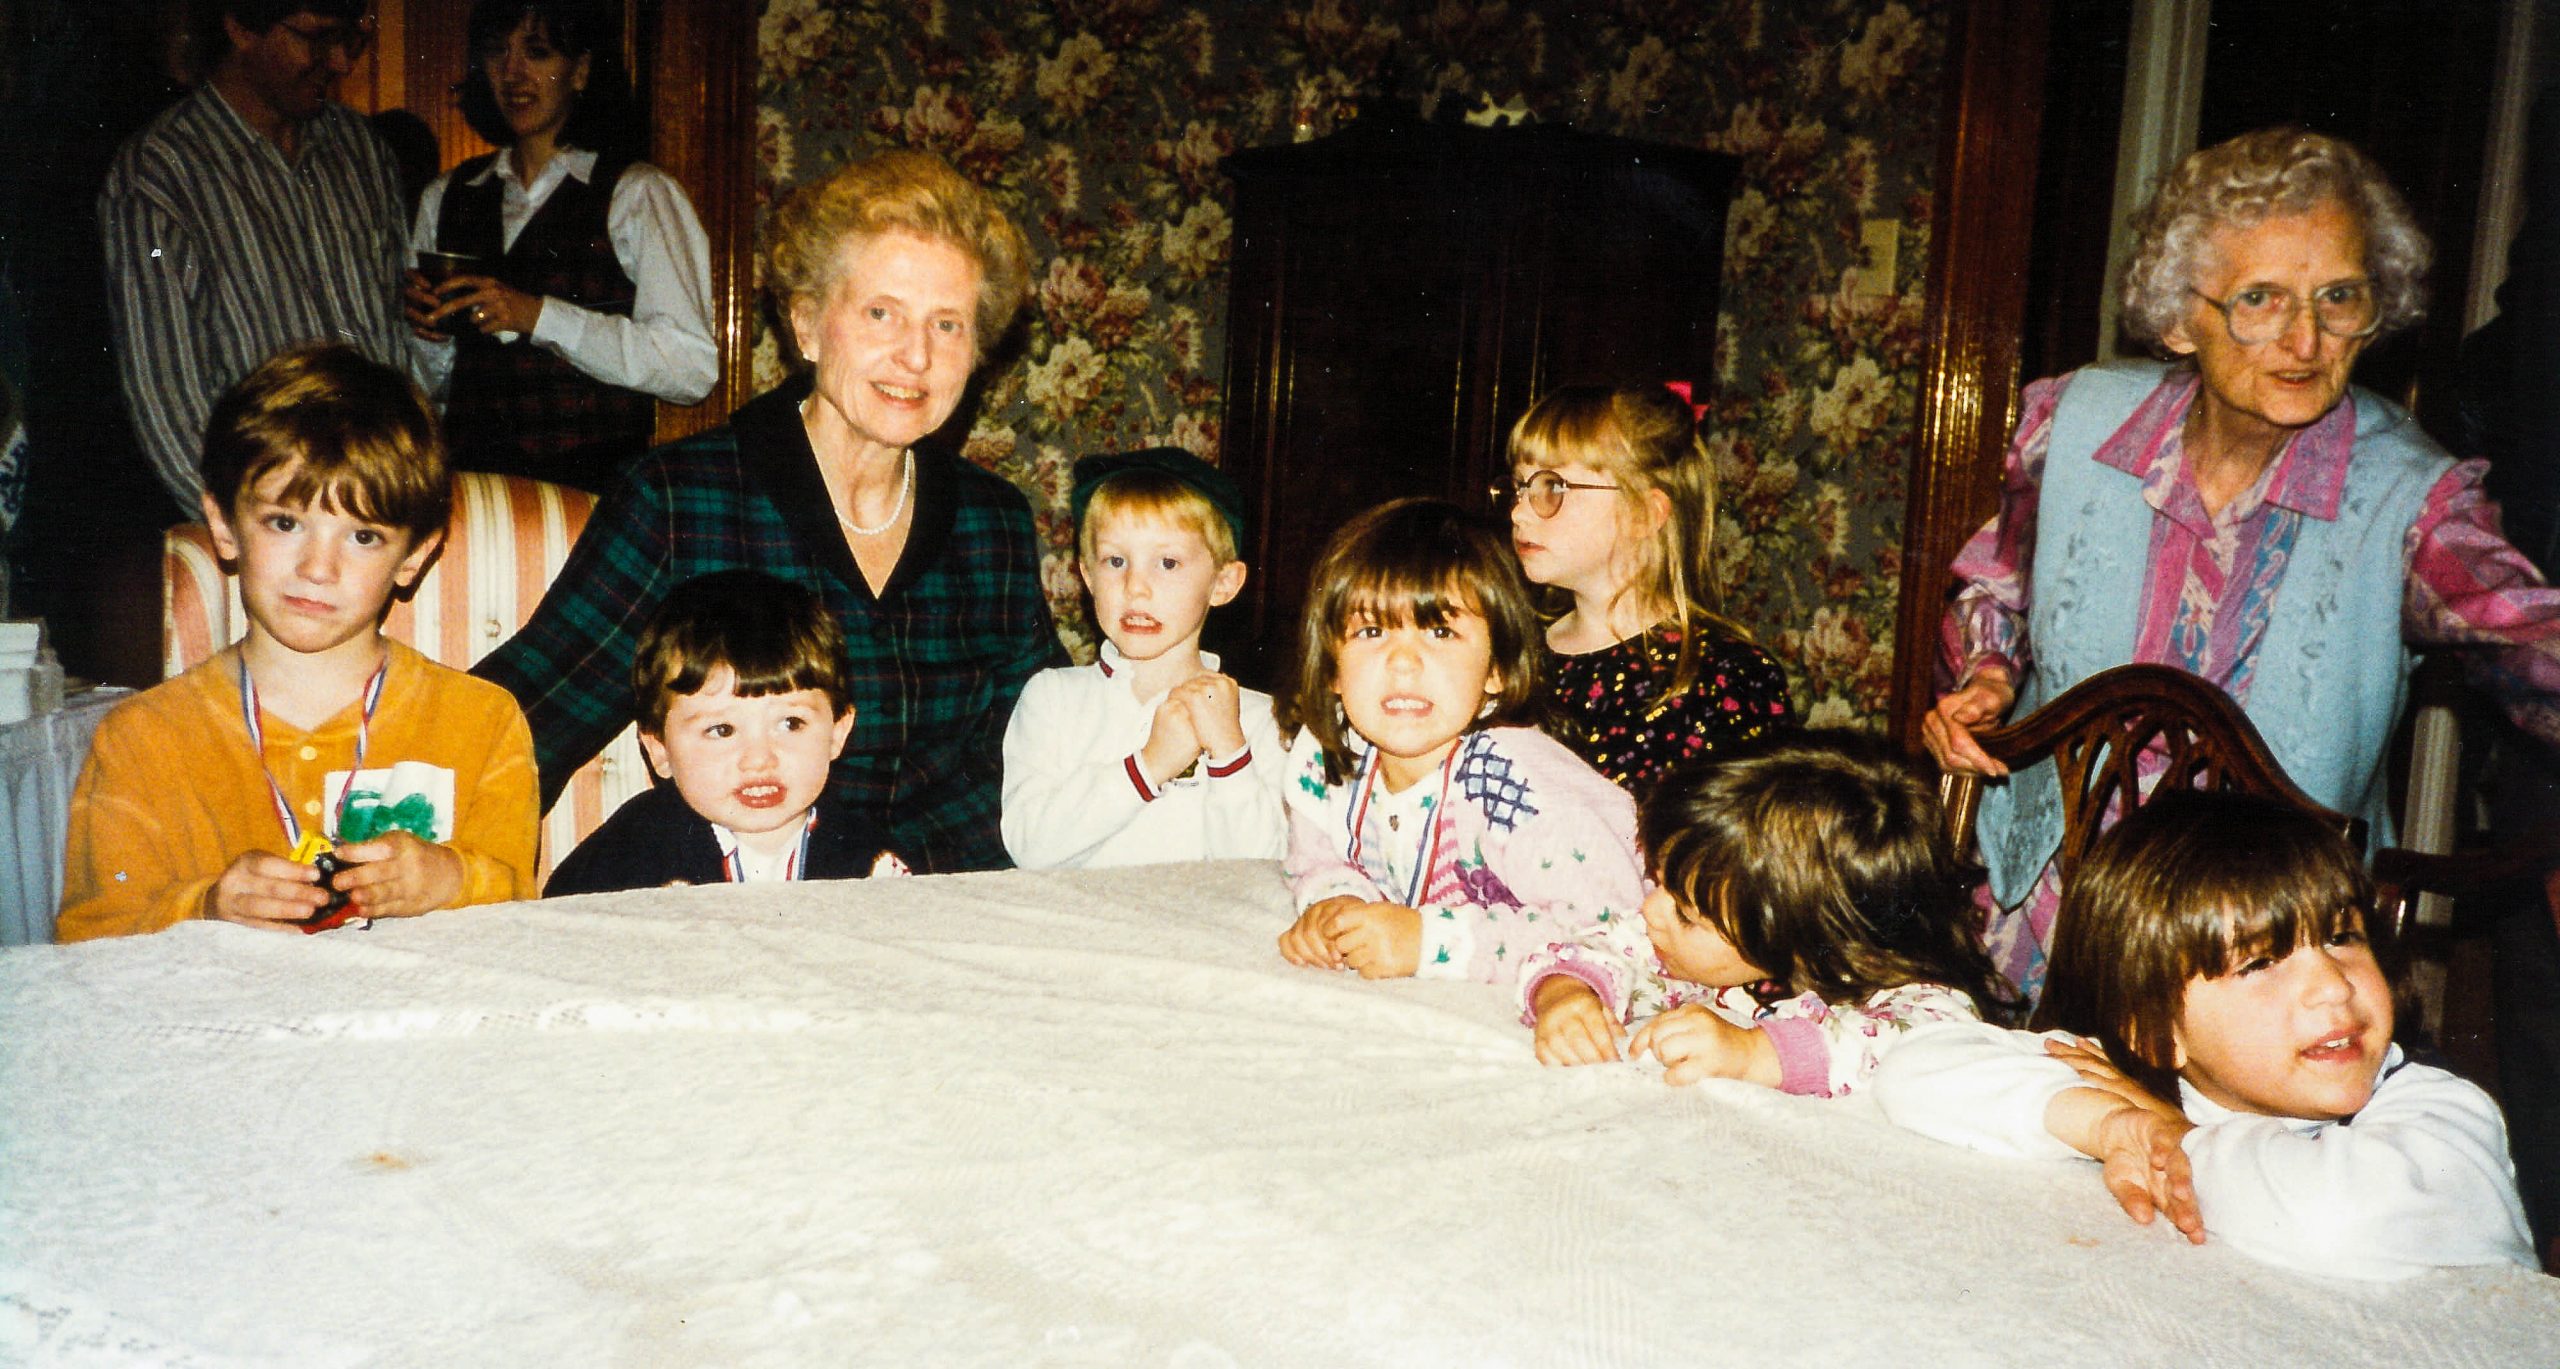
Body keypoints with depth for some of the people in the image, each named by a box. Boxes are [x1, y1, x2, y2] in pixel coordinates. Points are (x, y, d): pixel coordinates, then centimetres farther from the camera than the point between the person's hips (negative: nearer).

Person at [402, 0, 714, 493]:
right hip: (469, 484, 4)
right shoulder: (445, 197, 18)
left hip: (596, 489, -4)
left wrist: (541, 316, -14)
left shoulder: (639, 194, 0)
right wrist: (426, 327, 3)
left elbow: (693, 367, -11)